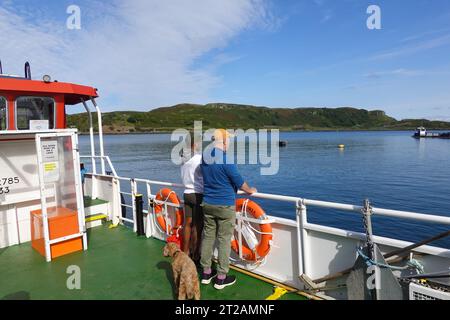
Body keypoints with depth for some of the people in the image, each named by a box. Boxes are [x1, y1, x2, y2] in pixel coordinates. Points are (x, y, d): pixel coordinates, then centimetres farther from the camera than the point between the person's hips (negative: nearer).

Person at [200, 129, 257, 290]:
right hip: (225, 206, -7)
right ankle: (221, 278, 14)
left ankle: (206, 273, 25)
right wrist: (250, 190, 7)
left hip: (207, 204, 7)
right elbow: (239, 182, -12)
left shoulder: (205, 157, 3)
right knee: (224, 240, 4)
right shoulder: (226, 159, -20)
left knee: (208, 236, 14)